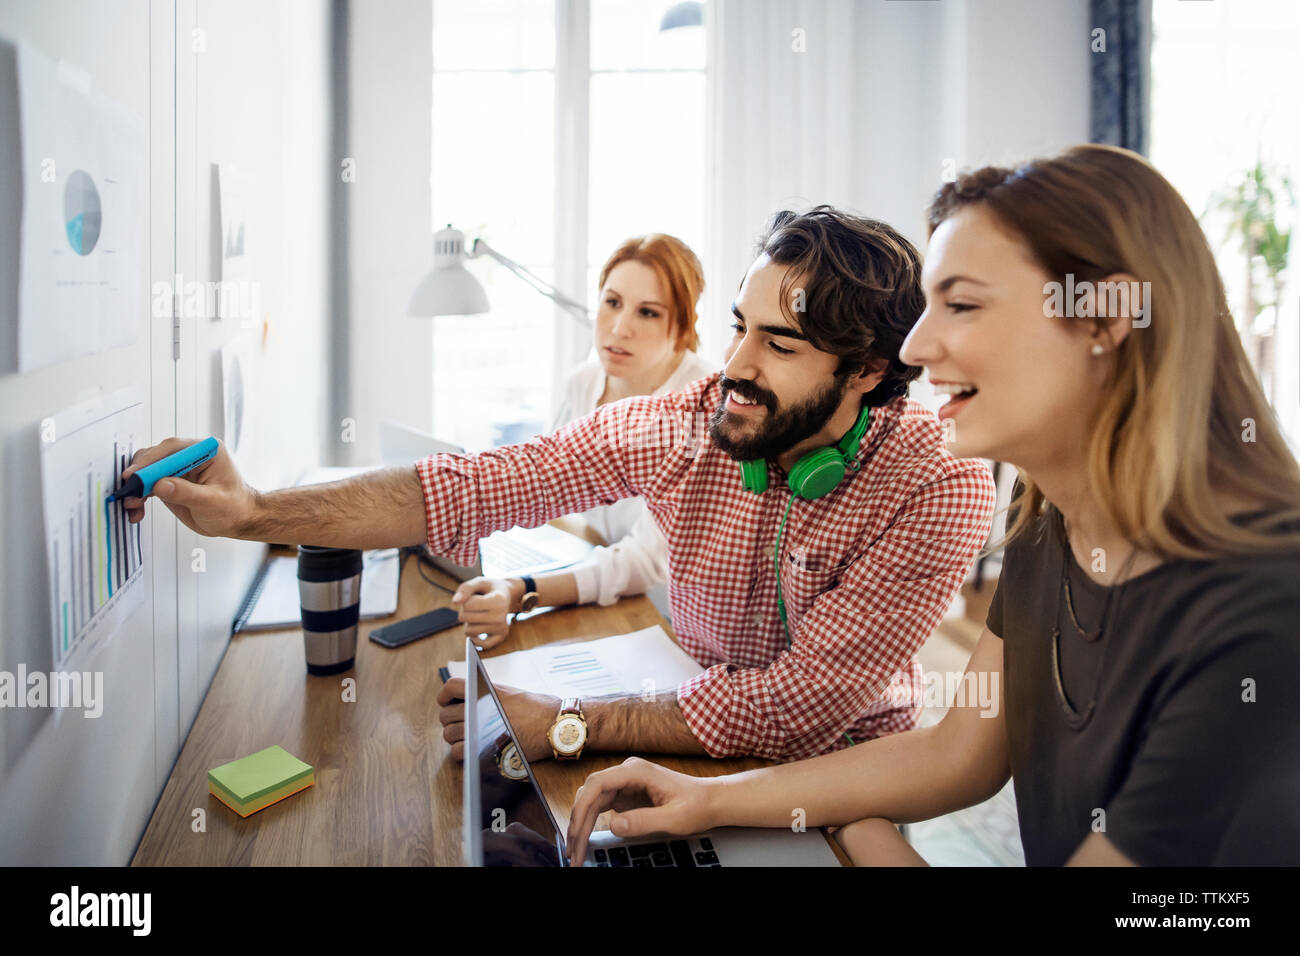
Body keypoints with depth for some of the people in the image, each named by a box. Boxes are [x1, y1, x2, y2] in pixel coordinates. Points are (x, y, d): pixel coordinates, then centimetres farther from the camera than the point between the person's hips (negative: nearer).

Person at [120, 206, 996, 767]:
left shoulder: (939, 484, -22)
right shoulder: (684, 423, -12)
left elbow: (802, 704, -24)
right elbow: (470, 488, -13)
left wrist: (563, 727, -25)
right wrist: (255, 512, -21)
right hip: (700, 740, 3)